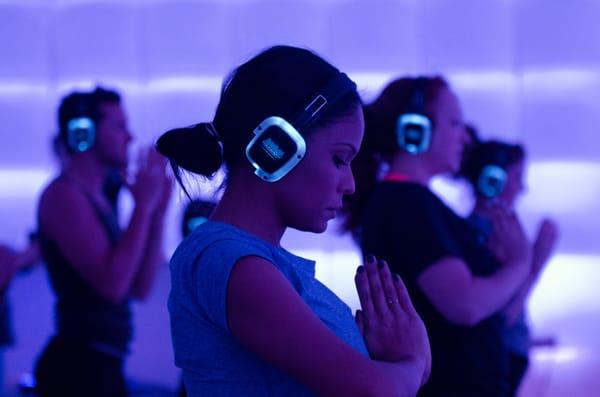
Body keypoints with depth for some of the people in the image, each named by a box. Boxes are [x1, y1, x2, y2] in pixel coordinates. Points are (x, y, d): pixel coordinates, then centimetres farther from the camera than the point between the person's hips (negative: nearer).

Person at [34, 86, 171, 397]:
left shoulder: (98, 200, 17)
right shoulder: (64, 195, -12)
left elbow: (140, 288, 13)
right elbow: (113, 286, -22)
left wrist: (158, 210, 8)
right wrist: (143, 206, -14)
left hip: (102, 366, 9)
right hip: (78, 367, -9)